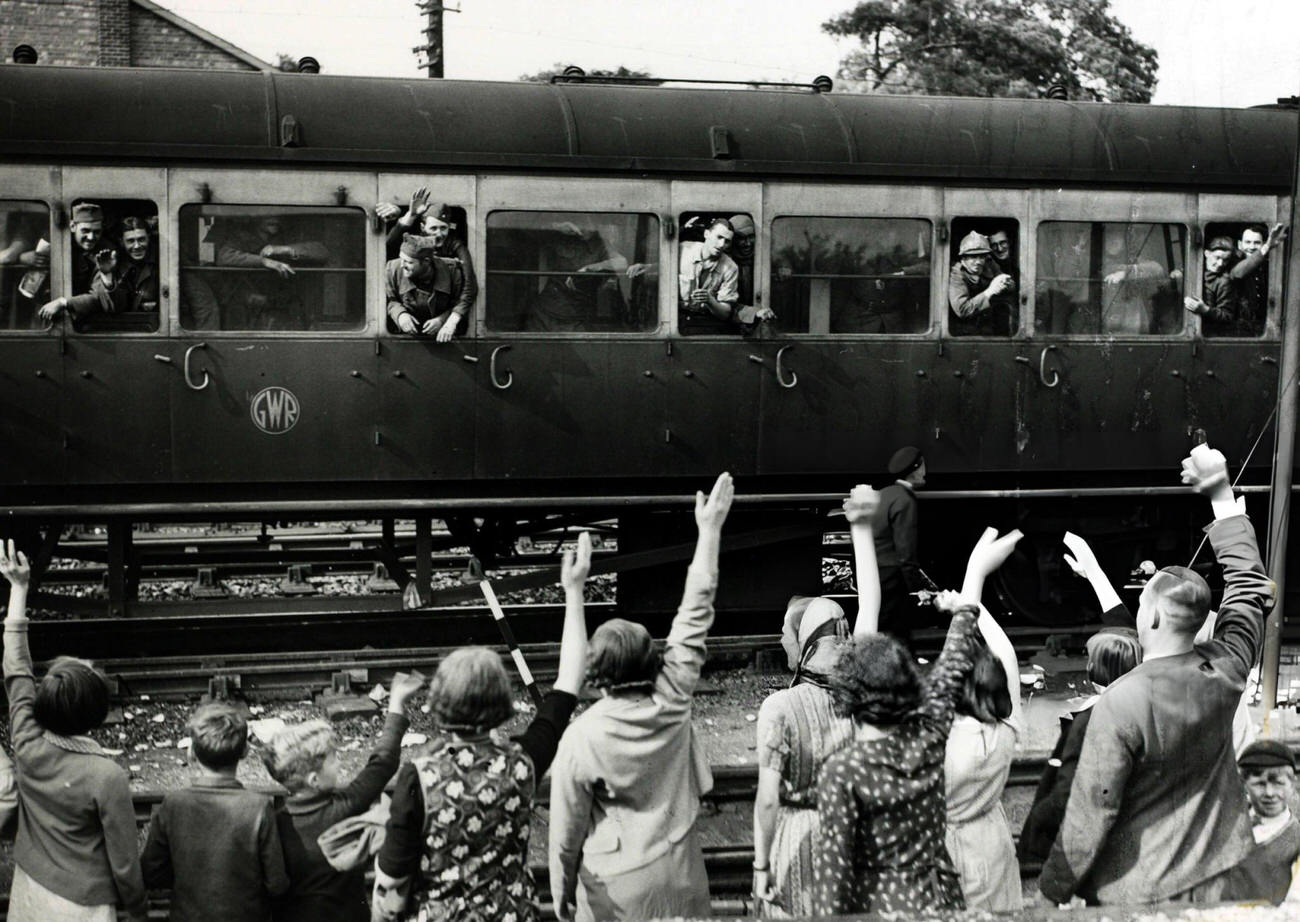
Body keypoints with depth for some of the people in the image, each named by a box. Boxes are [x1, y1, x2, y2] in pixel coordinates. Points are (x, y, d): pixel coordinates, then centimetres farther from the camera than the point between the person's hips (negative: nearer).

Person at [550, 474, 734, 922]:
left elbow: (567, 827, -9)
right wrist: (709, 531, 2)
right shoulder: (672, 702, -12)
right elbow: (694, 615, -5)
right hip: (678, 875, 3)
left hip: (614, 885, -3)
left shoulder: (581, 738, -18)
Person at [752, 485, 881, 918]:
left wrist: (760, 865, -7)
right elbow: (870, 605, 0)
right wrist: (862, 528, 2)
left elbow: (768, 798, -19)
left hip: (795, 835, -4)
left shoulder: (779, 708, -21)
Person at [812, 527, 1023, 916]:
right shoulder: (928, 737, -7)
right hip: (941, 896, 5)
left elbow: (834, 865, -17)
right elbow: (954, 666, 8)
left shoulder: (841, 771, -20)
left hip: (879, 906, -4)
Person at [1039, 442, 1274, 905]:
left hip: (1137, 892, -6)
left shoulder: (1121, 703, -26)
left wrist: (1052, 892, -7)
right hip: (1216, 879, 6)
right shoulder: (1224, 671, -10)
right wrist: (1221, 493, 13)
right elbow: (1251, 587, 8)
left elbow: (1090, 813, -21)